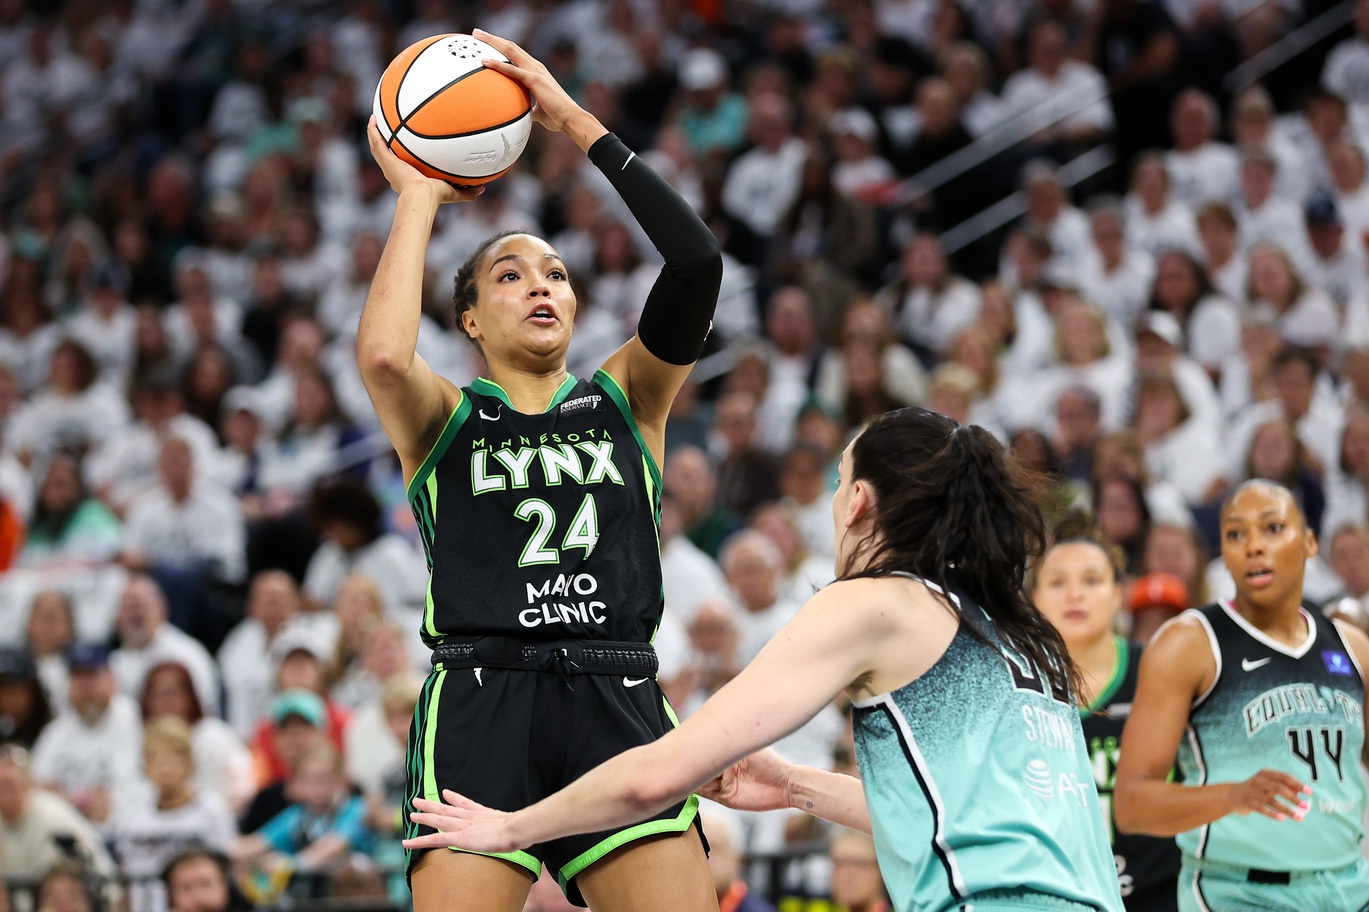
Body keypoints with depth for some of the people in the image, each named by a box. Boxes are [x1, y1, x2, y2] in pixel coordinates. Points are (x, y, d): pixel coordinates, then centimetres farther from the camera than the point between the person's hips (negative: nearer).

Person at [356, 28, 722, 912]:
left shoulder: (626, 400, 17)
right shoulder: (445, 418, 12)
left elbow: (698, 261, 1)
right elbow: (383, 355, -13)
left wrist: (579, 123, 2)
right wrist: (418, 197, 1)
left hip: (619, 707, 2)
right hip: (479, 712, -2)